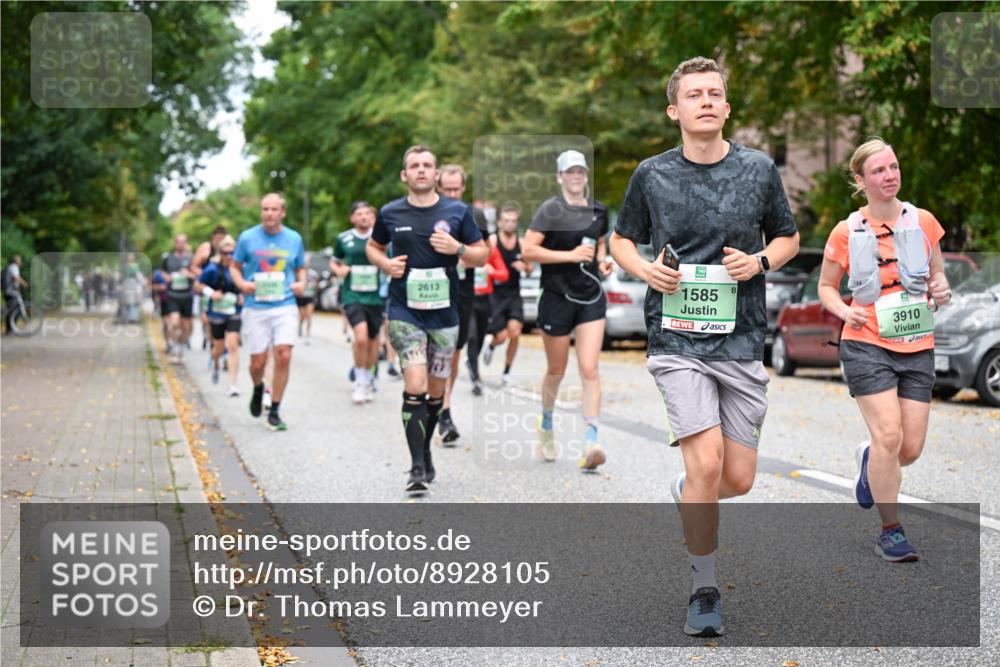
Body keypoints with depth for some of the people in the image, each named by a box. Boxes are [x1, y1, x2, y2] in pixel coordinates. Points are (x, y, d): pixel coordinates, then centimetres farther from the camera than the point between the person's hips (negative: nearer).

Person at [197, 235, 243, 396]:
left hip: (234, 313, 1)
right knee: (219, 347, 10)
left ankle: (233, 384, -11)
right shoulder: (213, 269, -10)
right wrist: (210, 293, -15)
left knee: (233, 345, -12)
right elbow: (198, 285, 0)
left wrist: (243, 296, -2)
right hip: (217, 312, -1)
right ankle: (215, 364, 48)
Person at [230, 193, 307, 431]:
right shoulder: (247, 238, 1)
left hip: (285, 306, 0)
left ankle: (274, 411, -1)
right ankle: (258, 389, 37)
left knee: (283, 356, -13)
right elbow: (235, 266, 11)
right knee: (258, 362, 0)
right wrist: (242, 283, -8)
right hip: (256, 307, 0)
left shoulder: (294, 239, 6)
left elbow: (301, 268, 19)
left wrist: (301, 282, -2)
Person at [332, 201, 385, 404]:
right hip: (352, 296, -2)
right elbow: (334, 262, 18)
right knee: (361, 337, -20)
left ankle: (369, 378, 33)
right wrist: (338, 270, -3)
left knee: (373, 340, 11)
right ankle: (360, 382, -4)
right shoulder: (343, 238, 4)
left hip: (375, 296, 2)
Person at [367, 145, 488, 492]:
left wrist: (457, 248, -13)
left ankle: (425, 451, 34)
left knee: (436, 391, 11)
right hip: (404, 311, -2)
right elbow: (373, 247, 19)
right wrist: (385, 263, -2)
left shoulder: (458, 211, 2)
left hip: (444, 311, 2)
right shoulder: (390, 213, 2)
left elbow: (482, 256, 6)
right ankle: (418, 467, -15)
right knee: (415, 387, -16)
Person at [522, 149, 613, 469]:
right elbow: (528, 250, -15)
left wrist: (602, 261, 6)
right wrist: (570, 255, -19)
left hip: (591, 298, 3)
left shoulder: (598, 210, 8)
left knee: (589, 370, -9)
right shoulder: (550, 210, -8)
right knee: (556, 370, 11)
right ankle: (546, 426, 37)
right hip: (557, 297, -3)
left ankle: (590, 443, -14)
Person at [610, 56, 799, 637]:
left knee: (738, 479, 3)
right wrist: (645, 269, -6)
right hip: (678, 340, -2)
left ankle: (688, 495, 40)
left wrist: (760, 262, -6)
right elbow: (621, 240, 15)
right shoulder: (652, 174, 2)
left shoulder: (759, 169, 4)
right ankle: (705, 591, 1)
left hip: (743, 341, 2)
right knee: (706, 463, -16)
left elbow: (789, 238, 16)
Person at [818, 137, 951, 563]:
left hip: (917, 348, 3)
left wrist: (941, 291, -7)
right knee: (889, 436, -15)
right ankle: (890, 531, 0)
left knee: (911, 449, 1)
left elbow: (937, 276, 16)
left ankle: (868, 460, 38)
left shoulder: (923, 221, 4)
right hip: (866, 346, -3)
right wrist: (845, 311, -10)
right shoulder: (847, 232, -2)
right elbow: (826, 286, 10)